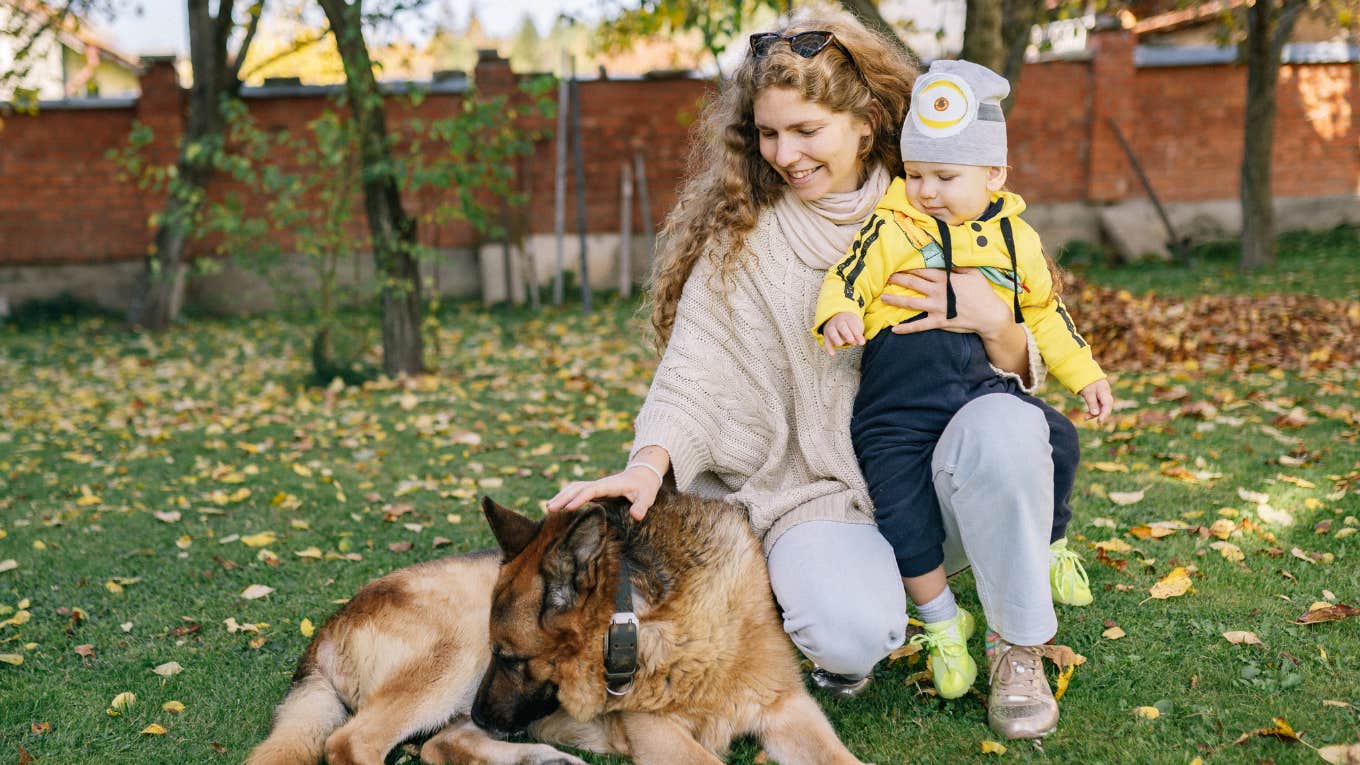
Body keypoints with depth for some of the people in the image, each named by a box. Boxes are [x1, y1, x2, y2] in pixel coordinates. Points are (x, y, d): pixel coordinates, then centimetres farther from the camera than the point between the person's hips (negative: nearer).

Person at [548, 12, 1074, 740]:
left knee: (1006, 425, -31)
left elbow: (1024, 370, 6)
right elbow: (695, 372, -6)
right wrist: (649, 464, -26)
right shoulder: (740, 241, 1)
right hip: (816, 497, -2)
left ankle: (1019, 648, -8)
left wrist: (993, 323, -18)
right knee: (852, 633, -33)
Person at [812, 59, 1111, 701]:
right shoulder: (893, 228, -2)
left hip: (979, 383, 3)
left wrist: (1084, 375, 20)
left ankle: (1050, 550, 13)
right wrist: (838, 313, -35)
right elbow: (848, 276, -12)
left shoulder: (1014, 237, 10)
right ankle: (942, 623, 16)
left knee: (1054, 438, -16)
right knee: (904, 515, -8)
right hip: (897, 400, -2)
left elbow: (1045, 311, 21)